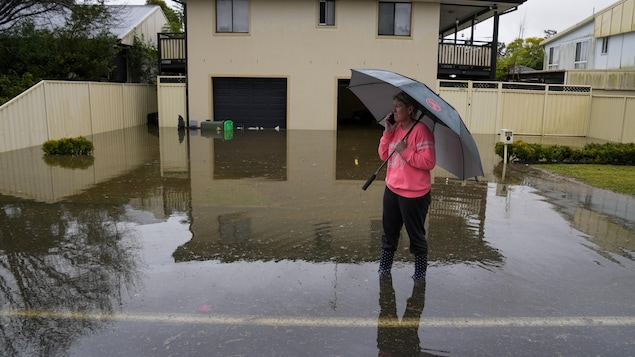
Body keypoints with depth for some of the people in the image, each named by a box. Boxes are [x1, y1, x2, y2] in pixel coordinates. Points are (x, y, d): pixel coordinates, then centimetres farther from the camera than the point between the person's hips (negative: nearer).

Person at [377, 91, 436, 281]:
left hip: (414, 194, -7)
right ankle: (384, 269, 33)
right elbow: (383, 155, 4)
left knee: (416, 235, 10)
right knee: (389, 232, 18)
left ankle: (420, 272, 28)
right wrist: (388, 132, -5)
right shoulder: (396, 128, 6)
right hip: (392, 190, 7)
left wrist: (405, 151, -23)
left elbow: (429, 162, -21)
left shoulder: (421, 130, -17)